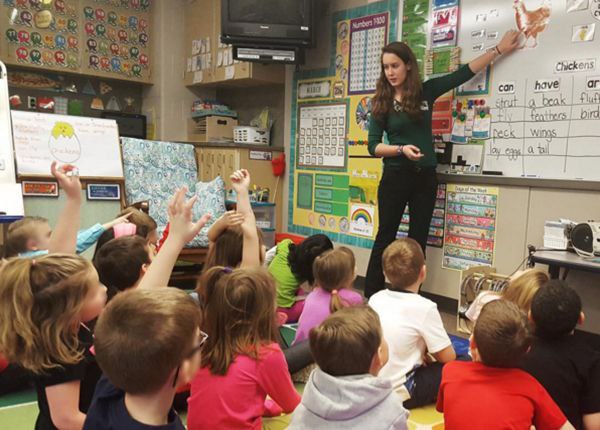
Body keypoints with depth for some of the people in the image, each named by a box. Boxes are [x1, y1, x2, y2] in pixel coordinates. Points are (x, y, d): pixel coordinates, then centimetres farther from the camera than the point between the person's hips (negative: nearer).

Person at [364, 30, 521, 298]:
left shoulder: (426, 91, 2)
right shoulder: (382, 102, -3)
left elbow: (464, 73, 8)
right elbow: (373, 146, -6)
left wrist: (499, 50, 10)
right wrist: (401, 149, -21)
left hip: (425, 177, 3)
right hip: (395, 177, -2)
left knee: (418, 239, 8)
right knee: (386, 237, 3)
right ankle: (371, 297, 12)